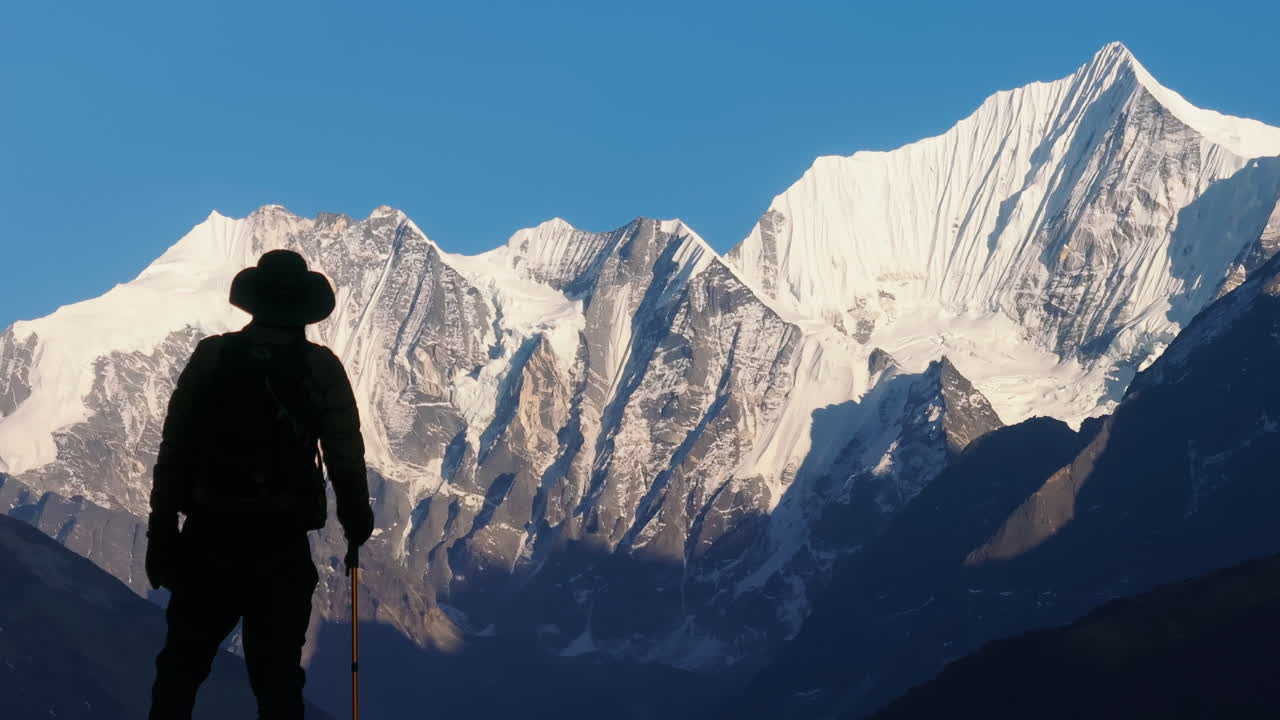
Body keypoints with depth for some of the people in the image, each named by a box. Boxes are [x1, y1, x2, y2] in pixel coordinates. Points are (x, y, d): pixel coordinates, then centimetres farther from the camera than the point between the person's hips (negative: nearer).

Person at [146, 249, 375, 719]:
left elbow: (173, 450, 1)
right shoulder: (320, 367, -3)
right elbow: (345, 455, -2)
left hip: (208, 540, 1)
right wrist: (356, 521, 15)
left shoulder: (211, 356, 0)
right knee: (277, 677, 5)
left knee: (181, 667, 12)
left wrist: (161, 532, 7)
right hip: (282, 549, -1)